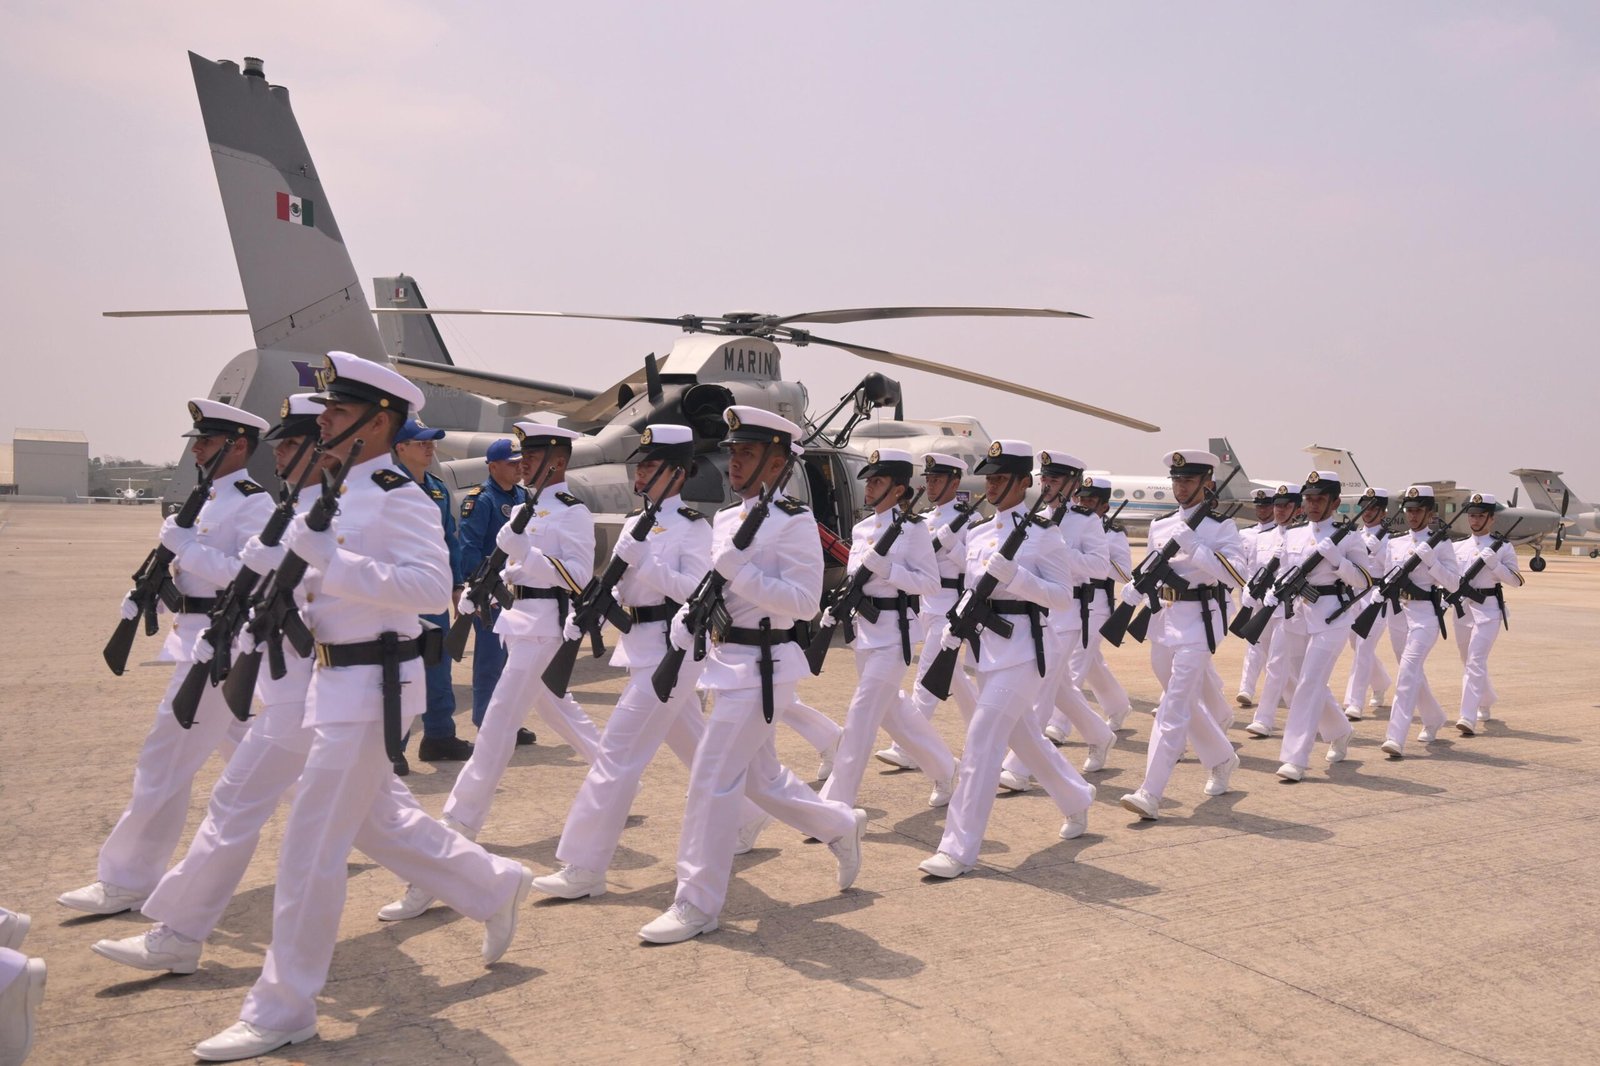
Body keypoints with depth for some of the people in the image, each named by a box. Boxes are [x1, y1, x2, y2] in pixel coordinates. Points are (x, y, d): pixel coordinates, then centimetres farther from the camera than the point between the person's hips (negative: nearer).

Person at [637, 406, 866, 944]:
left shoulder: (794, 522, -12)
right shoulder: (726, 518, 12)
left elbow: (804, 602, -19)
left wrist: (739, 570, -24)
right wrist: (677, 642, 8)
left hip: (762, 666, -9)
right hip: (728, 661, 9)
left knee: (712, 780, -7)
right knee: (760, 777, 20)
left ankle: (697, 904, 5)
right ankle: (842, 826, 41)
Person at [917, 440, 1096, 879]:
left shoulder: (1043, 533, -8)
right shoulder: (978, 534, 12)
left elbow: (1063, 596, -10)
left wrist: (1013, 574, -23)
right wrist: (950, 641, 10)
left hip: (1021, 647, -8)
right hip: (986, 646, 8)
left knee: (982, 740, -13)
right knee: (1024, 736, 19)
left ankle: (959, 849, -8)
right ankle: (1077, 800, 43)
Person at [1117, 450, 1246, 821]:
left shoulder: (1221, 526, -5)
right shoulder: (1159, 526, 11)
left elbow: (1236, 575, -16)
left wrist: (1193, 547, -24)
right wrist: (1134, 589, -2)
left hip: (1197, 621, -7)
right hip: (1163, 619, 7)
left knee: (1174, 708, -11)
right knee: (1183, 702, 18)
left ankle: (1150, 794, -11)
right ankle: (1222, 759, 41)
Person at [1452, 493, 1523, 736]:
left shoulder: (1503, 547, -2)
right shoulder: (1459, 547, 11)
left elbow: (1516, 580, -5)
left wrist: (1494, 564, -18)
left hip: (1488, 608, -5)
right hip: (1463, 607, 6)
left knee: (1476, 662, -16)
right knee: (1468, 662, 17)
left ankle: (1468, 718, -21)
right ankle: (1486, 702, 41)